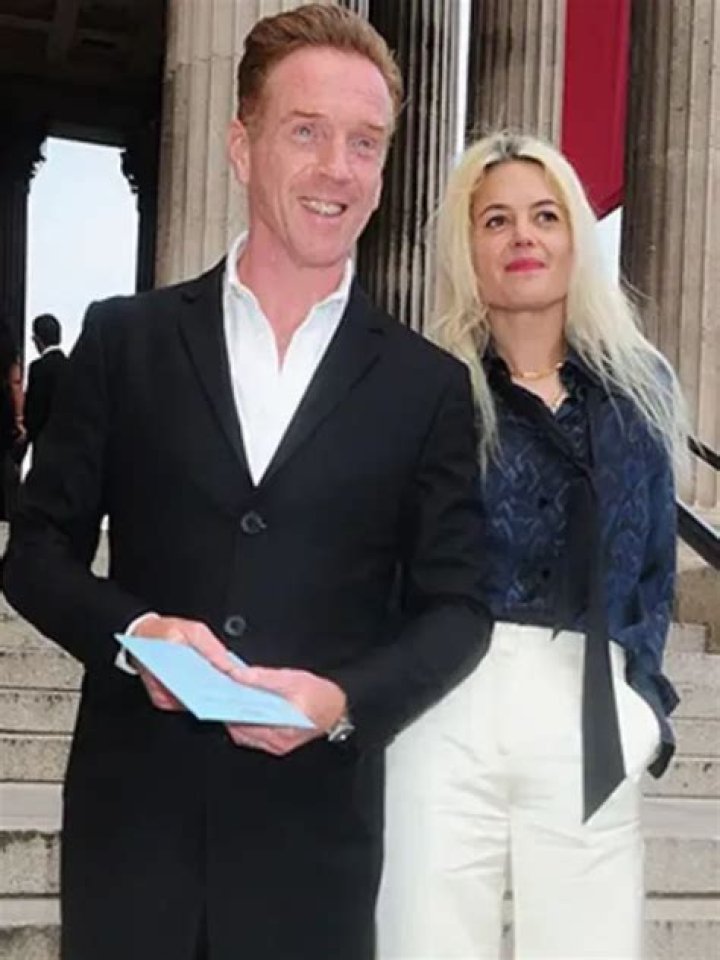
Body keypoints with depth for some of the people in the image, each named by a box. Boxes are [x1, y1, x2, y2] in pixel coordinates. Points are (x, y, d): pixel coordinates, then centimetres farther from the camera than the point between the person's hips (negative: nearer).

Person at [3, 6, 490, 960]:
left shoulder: (429, 385, 3)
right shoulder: (125, 339, 4)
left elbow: (456, 604, 3)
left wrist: (347, 699, -14)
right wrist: (133, 631, -14)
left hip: (314, 835, 0)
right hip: (132, 815, 0)